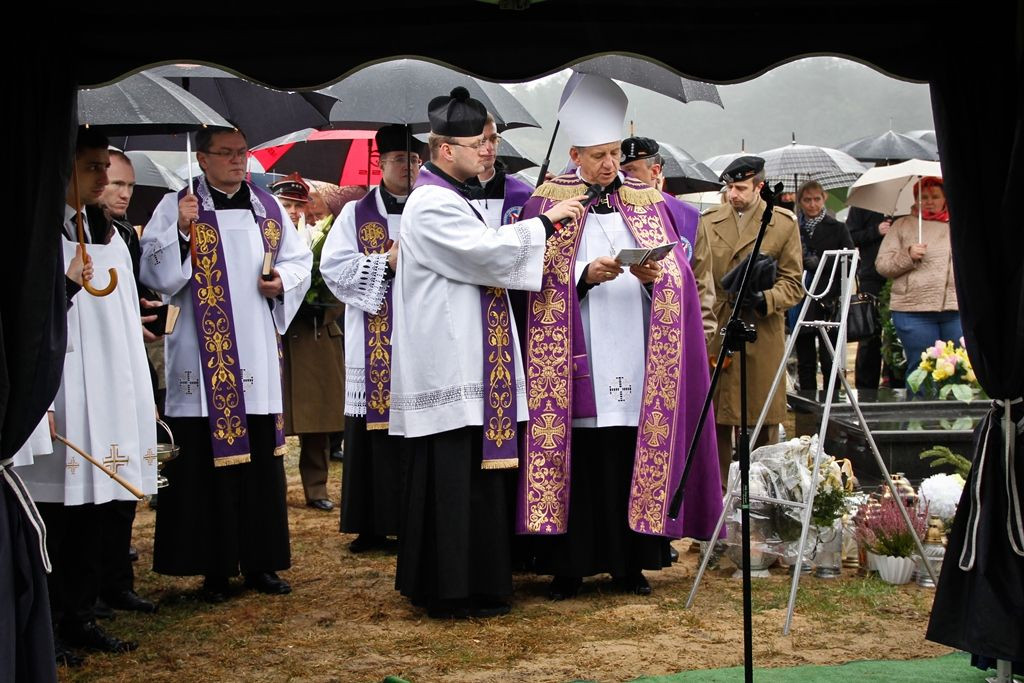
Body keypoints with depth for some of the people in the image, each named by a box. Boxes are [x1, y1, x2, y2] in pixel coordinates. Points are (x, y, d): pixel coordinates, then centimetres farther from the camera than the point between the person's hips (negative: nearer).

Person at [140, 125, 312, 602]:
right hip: (204, 357, -4)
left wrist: (283, 281, -1)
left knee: (262, 459, 7)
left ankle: (261, 563, 16)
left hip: (259, 356, 4)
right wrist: (181, 231, -20)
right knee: (208, 461, -3)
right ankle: (215, 569, 5)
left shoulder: (268, 207, 12)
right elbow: (156, 275, -6)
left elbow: (299, 258, 19)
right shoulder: (176, 207, 0)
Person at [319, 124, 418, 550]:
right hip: (375, 351, 0)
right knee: (375, 437, 0)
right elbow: (333, 268, -1)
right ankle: (373, 524, 8)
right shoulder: (355, 215, 10)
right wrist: (385, 263, -11)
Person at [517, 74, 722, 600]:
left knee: (634, 458, 2)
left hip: (636, 361, 2)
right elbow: (541, 279, -1)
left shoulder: (646, 201, 12)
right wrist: (587, 276, -17)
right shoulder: (549, 201, 5)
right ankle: (569, 565, 6)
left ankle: (630, 562, 12)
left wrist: (652, 275, -14)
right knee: (578, 460, -3)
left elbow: (677, 274, 7)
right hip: (577, 361, -2)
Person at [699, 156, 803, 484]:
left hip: (763, 335, -2)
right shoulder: (708, 221, 10)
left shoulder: (783, 223, 3)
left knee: (764, 421, 3)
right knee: (716, 420, 3)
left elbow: (792, 283, 3)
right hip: (715, 334, 2)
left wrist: (764, 299, -16)